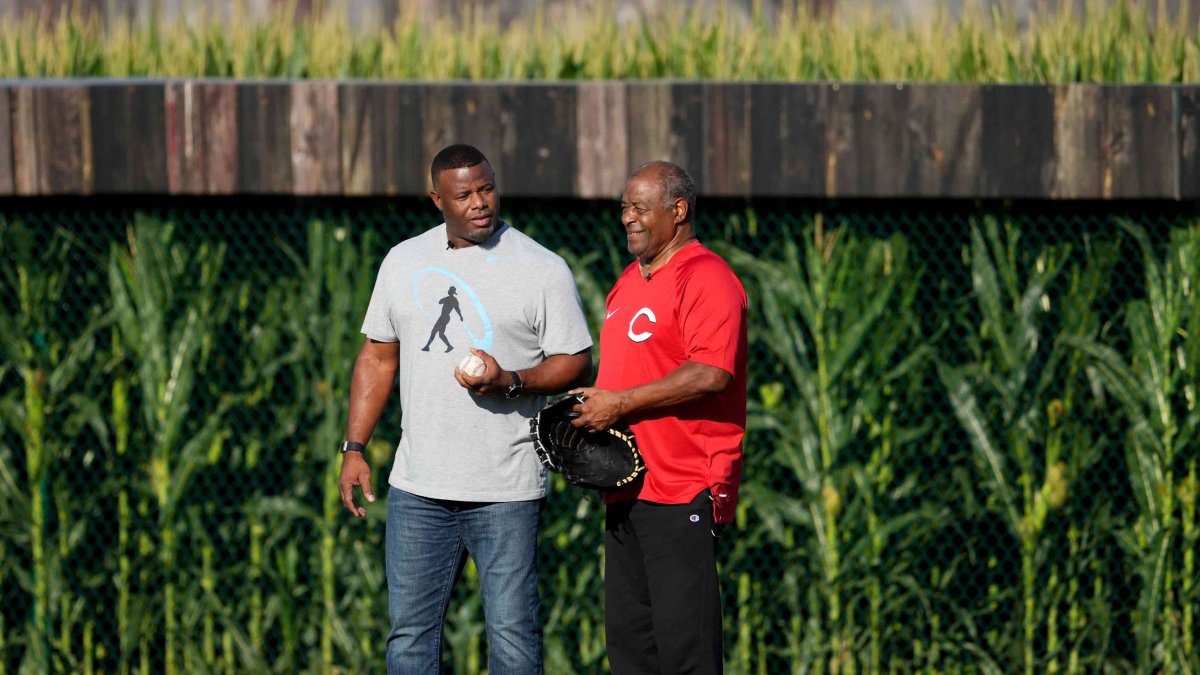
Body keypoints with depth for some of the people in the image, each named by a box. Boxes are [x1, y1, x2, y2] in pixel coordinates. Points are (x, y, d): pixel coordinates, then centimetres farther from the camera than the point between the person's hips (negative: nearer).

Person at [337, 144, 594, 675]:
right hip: (417, 489, 4)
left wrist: (509, 380, -19)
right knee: (409, 629, 6)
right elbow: (377, 357, 16)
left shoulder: (542, 269, -3)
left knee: (512, 631, -4)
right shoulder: (403, 262, 9)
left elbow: (576, 364, -2)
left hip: (507, 491, -4)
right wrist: (354, 449, 9)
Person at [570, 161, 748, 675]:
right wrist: (592, 410, 11)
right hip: (627, 489, 10)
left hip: (681, 493, -10)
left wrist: (620, 402, -18)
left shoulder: (705, 278, -11)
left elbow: (711, 373, -22)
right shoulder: (628, 282, 19)